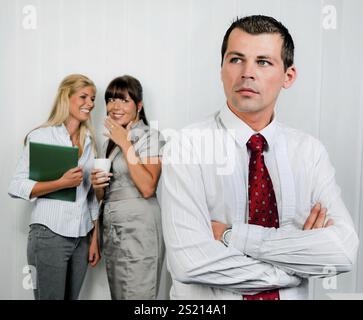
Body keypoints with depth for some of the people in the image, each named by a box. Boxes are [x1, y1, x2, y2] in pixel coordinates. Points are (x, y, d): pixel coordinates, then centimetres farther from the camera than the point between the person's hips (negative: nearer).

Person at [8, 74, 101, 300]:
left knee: (72, 296, 12)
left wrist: (95, 238, 9)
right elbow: (16, 187, -10)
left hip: (82, 237, 5)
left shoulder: (90, 141, 10)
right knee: (50, 296, 3)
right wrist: (62, 183, -21)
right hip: (50, 235, -5)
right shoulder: (41, 136, -6)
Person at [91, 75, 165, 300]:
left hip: (138, 230, -7)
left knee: (136, 294, -1)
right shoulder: (110, 141, 15)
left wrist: (126, 144, -16)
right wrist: (97, 185, -3)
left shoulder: (149, 136, -6)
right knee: (117, 295, 14)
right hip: (112, 228, 7)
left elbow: (148, 188, -20)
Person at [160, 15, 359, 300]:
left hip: (292, 294, 3)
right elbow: (189, 262, -27)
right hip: (206, 301, -2)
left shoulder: (311, 151, -7)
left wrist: (232, 236, -24)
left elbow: (344, 251, -19)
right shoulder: (187, 147, -17)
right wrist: (300, 266, -19)